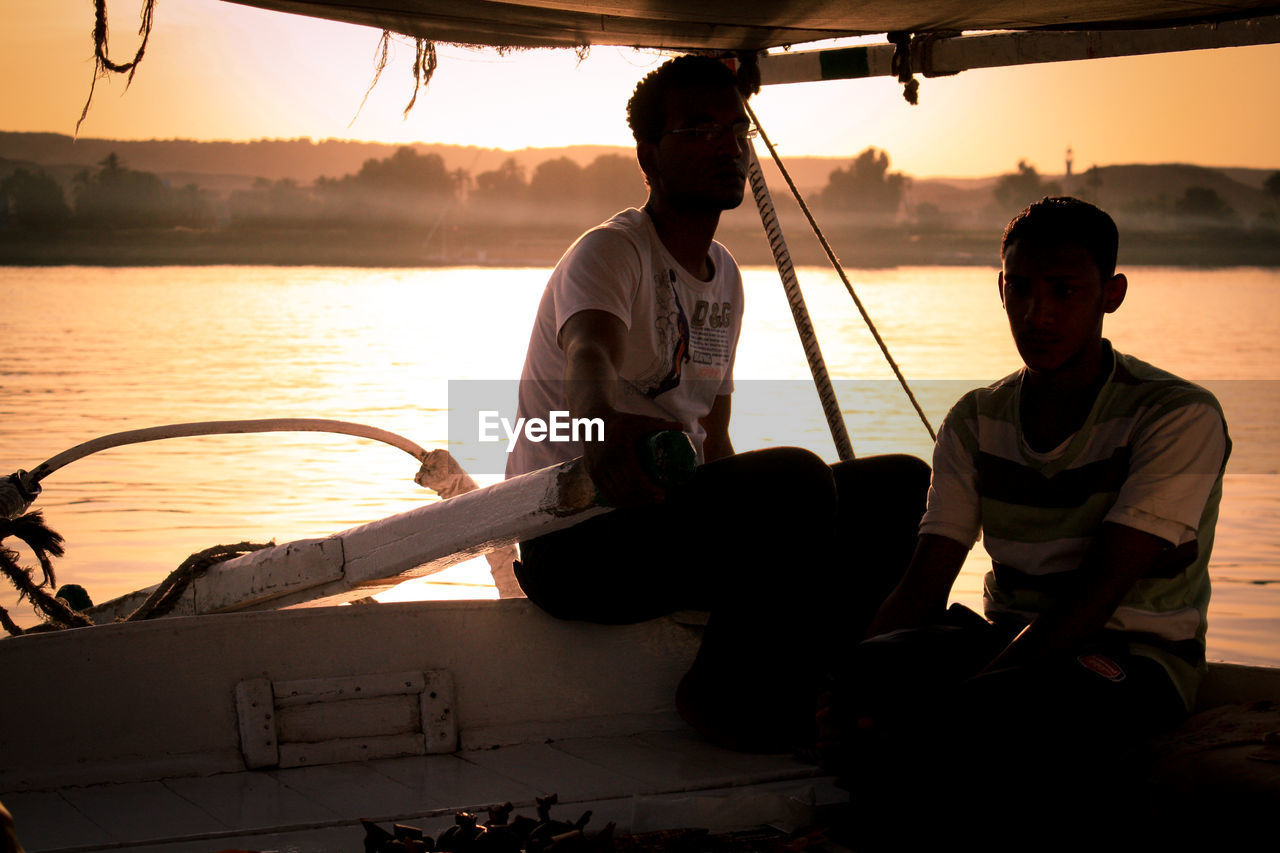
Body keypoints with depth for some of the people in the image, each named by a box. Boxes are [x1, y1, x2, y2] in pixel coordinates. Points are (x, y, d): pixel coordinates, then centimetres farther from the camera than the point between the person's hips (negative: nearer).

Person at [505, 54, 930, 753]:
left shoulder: (726, 279, 17)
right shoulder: (610, 254, -9)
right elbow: (588, 358, -33)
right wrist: (602, 423, -57)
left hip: (677, 523, 8)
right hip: (578, 544, -8)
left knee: (900, 482, -1)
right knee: (794, 478, -32)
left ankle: (806, 684, 1)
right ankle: (724, 697, -13)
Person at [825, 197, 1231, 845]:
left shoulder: (1178, 416, -9)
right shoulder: (976, 422, 9)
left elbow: (1099, 590, -19)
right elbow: (923, 583, 2)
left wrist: (948, 706, -29)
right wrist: (855, 687, -20)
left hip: (1134, 653, -5)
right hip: (1008, 637, 5)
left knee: (990, 714, -38)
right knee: (870, 669, -29)